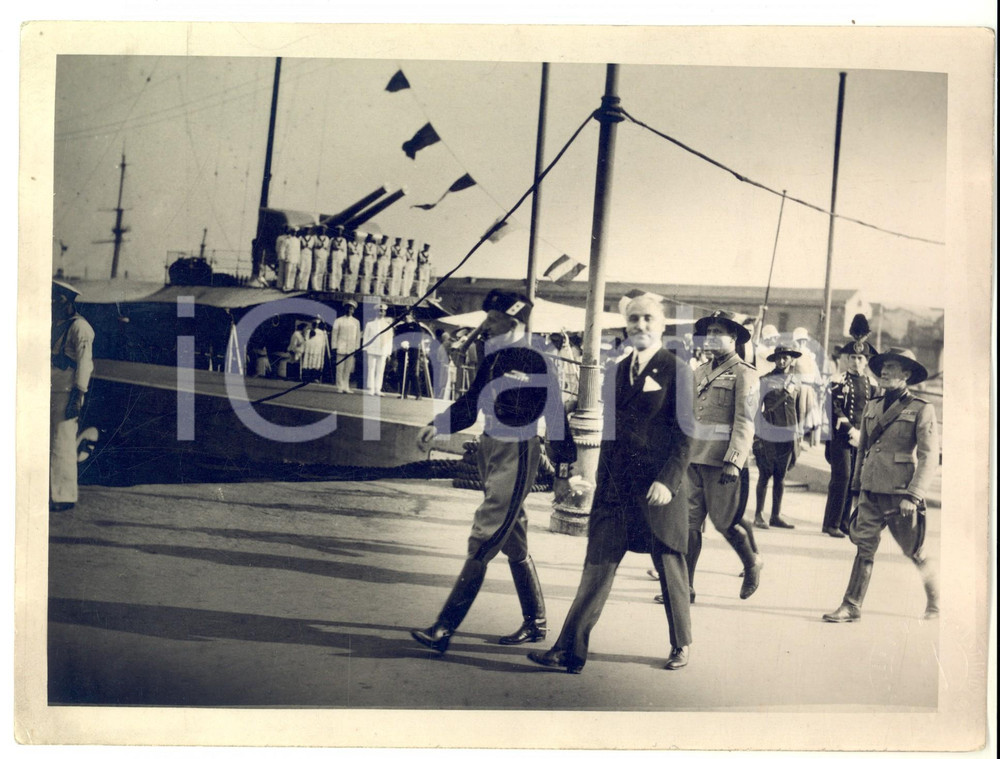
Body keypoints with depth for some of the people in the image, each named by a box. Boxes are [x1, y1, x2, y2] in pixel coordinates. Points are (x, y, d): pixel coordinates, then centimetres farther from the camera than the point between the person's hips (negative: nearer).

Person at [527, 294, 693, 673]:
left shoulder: (676, 370, -4)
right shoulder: (617, 371, 12)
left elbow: (685, 432, -8)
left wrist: (668, 480, -17)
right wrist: (603, 481, 12)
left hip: (658, 489, -4)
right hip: (615, 489, 4)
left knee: (670, 569, 10)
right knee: (597, 568, 2)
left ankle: (681, 645, 29)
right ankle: (569, 651, 3)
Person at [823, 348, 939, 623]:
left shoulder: (921, 410, -6)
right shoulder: (872, 407, 12)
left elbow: (929, 458, -10)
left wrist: (913, 496, -17)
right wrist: (856, 486, 17)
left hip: (900, 494, -5)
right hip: (871, 492, 5)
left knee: (913, 551, 8)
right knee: (864, 546, -2)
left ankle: (936, 600, 30)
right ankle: (851, 607, 0)